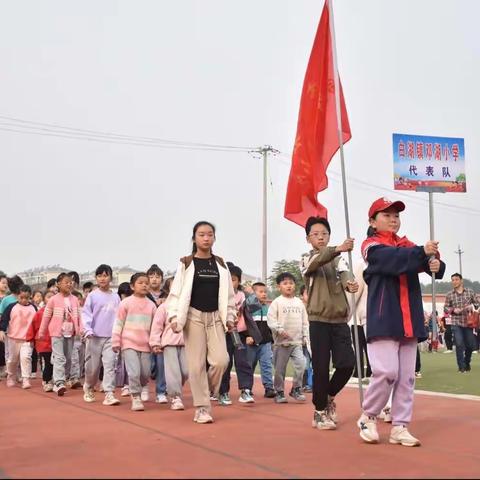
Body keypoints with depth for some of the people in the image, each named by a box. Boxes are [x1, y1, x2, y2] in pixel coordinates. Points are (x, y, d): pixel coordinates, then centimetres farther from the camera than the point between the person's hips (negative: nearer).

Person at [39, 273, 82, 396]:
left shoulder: (74, 299, 5)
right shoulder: (53, 299, -5)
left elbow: (78, 316, 7)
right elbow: (46, 316, 1)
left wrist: (80, 329, -4)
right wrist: (42, 332, 6)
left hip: (70, 333, 5)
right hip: (57, 332, -5)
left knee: (68, 359, 10)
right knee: (59, 358, -13)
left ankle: (61, 382, 23)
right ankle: (59, 383, -20)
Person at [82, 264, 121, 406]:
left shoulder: (115, 297, 6)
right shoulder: (92, 296, 1)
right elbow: (85, 313, -3)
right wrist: (88, 329, -16)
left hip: (111, 336, 1)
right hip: (94, 336, -1)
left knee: (110, 364, -10)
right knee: (92, 366, 9)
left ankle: (109, 394, -11)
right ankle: (89, 389, 33)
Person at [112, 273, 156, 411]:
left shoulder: (151, 305, 7)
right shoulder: (126, 303, -2)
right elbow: (118, 324, 0)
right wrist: (116, 342, -1)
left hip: (145, 345, 4)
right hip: (129, 343, -4)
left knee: (145, 374, 6)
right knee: (134, 372, -13)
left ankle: (136, 389, 32)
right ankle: (136, 398, 1)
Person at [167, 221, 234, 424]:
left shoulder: (220, 264, 9)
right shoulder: (186, 264, -2)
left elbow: (228, 293, 12)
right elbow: (176, 293, -5)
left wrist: (230, 316, 6)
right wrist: (174, 316, -15)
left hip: (215, 317, 3)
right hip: (194, 317, -3)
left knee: (221, 360, -10)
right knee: (197, 364, -2)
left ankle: (207, 391, 18)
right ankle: (202, 407, 8)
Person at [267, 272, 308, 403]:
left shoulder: (299, 302, 12)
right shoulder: (277, 302, -2)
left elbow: (305, 321, 16)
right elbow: (271, 319, -8)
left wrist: (305, 336, 10)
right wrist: (280, 330, -20)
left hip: (297, 341, 3)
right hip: (281, 342, -3)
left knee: (301, 364, -11)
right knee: (280, 368, 3)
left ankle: (296, 389, 6)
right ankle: (279, 392, 16)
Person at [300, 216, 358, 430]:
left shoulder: (339, 260, 12)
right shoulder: (306, 260, 3)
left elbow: (344, 276, -8)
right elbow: (317, 261, -22)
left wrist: (350, 284, -34)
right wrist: (337, 249, -42)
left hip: (340, 319, 3)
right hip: (319, 319, -3)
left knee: (347, 364, -3)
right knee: (321, 367, -3)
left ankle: (328, 397, 22)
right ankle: (320, 411, 11)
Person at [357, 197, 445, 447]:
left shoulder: (408, 246, 17)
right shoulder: (372, 245, -2)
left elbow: (429, 261, 1)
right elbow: (393, 259, -22)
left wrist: (435, 263, -22)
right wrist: (422, 252, -36)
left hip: (409, 321, 6)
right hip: (383, 320, -6)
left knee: (407, 376, 5)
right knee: (387, 372, -12)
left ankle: (399, 427, 12)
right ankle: (367, 418, 8)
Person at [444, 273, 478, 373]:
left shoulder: (470, 292, 4)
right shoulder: (449, 295, 3)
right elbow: (446, 308, 5)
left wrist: (472, 306, -12)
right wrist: (453, 310, -14)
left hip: (468, 322, 1)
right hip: (456, 323, -1)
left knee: (470, 344, 6)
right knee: (459, 344, -9)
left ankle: (467, 362, 31)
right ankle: (461, 366, 2)